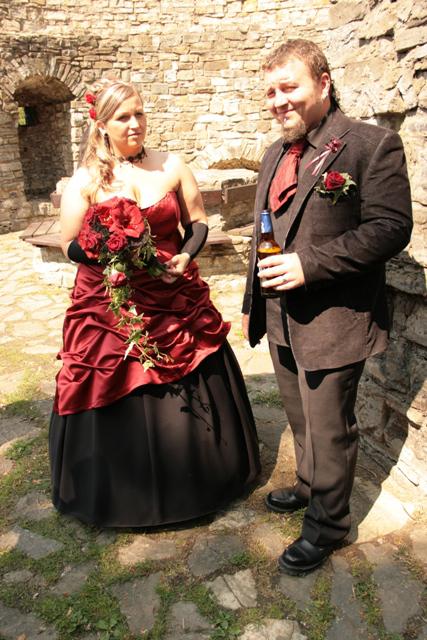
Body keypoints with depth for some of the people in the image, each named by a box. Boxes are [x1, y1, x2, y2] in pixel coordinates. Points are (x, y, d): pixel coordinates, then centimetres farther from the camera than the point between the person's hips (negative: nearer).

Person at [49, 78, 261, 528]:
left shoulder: (172, 166, 3)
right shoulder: (85, 179, -2)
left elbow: (198, 223, 9)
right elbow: (71, 246, -2)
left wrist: (185, 257, -10)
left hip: (177, 300, 2)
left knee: (188, 397, 12)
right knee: (119, 403, 7)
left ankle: (197, 482, 38)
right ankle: (126, 496, 33)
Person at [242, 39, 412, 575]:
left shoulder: (373, 144, -11)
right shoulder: (276, 154, 13)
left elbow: (391, 228, -19)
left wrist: (309, 264, -25)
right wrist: (252, 302, 20)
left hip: (334, 320, -7)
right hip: (281, 317, 7)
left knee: (329, 428, 6)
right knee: (301, 419, 22)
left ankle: (327, 523, 28)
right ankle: (309, 487, 46)